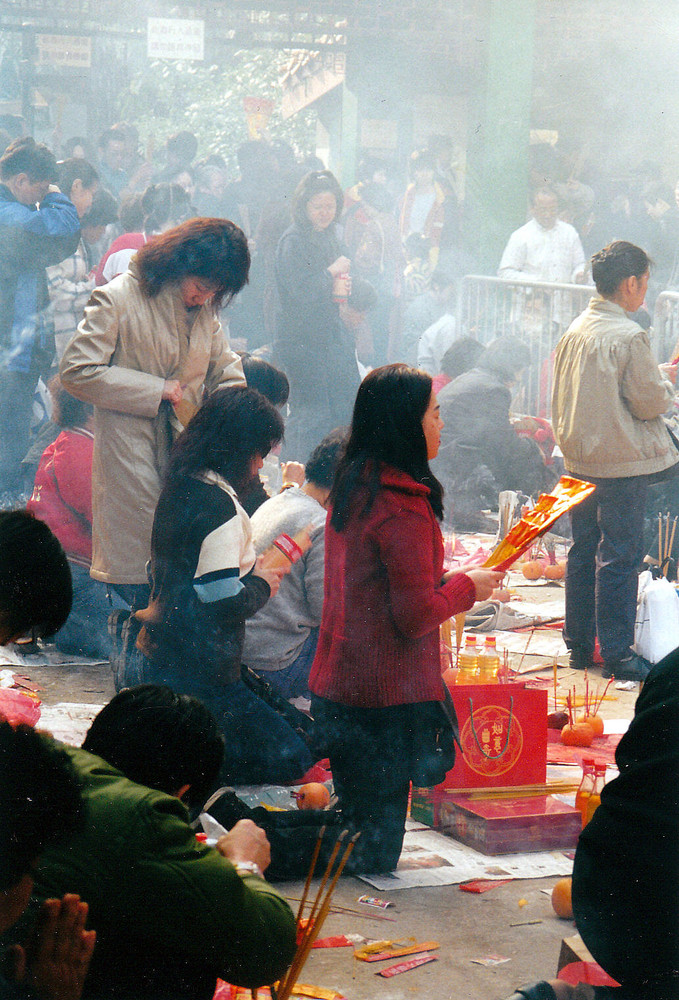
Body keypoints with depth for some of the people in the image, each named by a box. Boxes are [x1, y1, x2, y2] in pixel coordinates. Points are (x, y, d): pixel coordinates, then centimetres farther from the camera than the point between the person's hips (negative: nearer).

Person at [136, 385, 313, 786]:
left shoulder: (181, 487, 9)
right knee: (287, 760, -5)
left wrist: (252, 569, 12)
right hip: (201, 673, -10)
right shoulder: (218, 505, -20)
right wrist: (262, 584, -4)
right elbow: (224, 604, -24)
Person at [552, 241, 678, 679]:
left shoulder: (574, 331, 6)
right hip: (623, 463, -7)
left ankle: (578, 646, 21)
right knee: (619, 558, -2)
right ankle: (617, 655, 0)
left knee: (583, 552, 14)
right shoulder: (629, 336, -17)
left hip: (579, 459, 8)